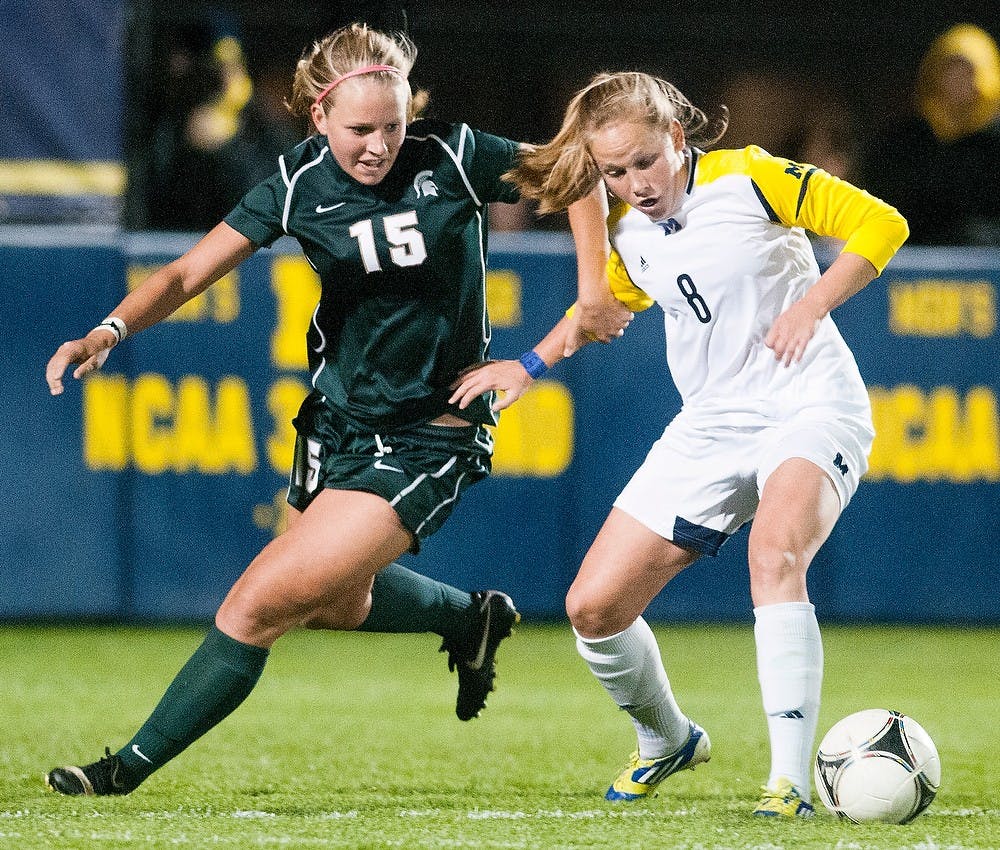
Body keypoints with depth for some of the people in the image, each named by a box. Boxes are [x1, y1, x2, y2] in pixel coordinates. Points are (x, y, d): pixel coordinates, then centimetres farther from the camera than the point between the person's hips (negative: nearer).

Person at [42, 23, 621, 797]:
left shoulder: (453, 160, -15)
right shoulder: (299, 185, -8)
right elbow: (189, 274, -12)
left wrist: (595, 286, -10)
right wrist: (109, 332, -29)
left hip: (430, 438, -5)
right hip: (337, 421, 5)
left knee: (262, 602, -14)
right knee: (337, 605, 24)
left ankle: (133, 766, -4)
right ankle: (472, 619, 52)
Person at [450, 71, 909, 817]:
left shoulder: (749, 178, -11)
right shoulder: (627, 232, 6)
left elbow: (881, 224, -10)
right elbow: (611, 298, 30)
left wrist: (810, 307, -19)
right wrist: (530, 364, 21)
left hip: (810, 407, -6)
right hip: (711, 427, 6)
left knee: (774, 555, -36)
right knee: (593, 608, 0)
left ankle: (791, 783, -38)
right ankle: (667, 740, 29)